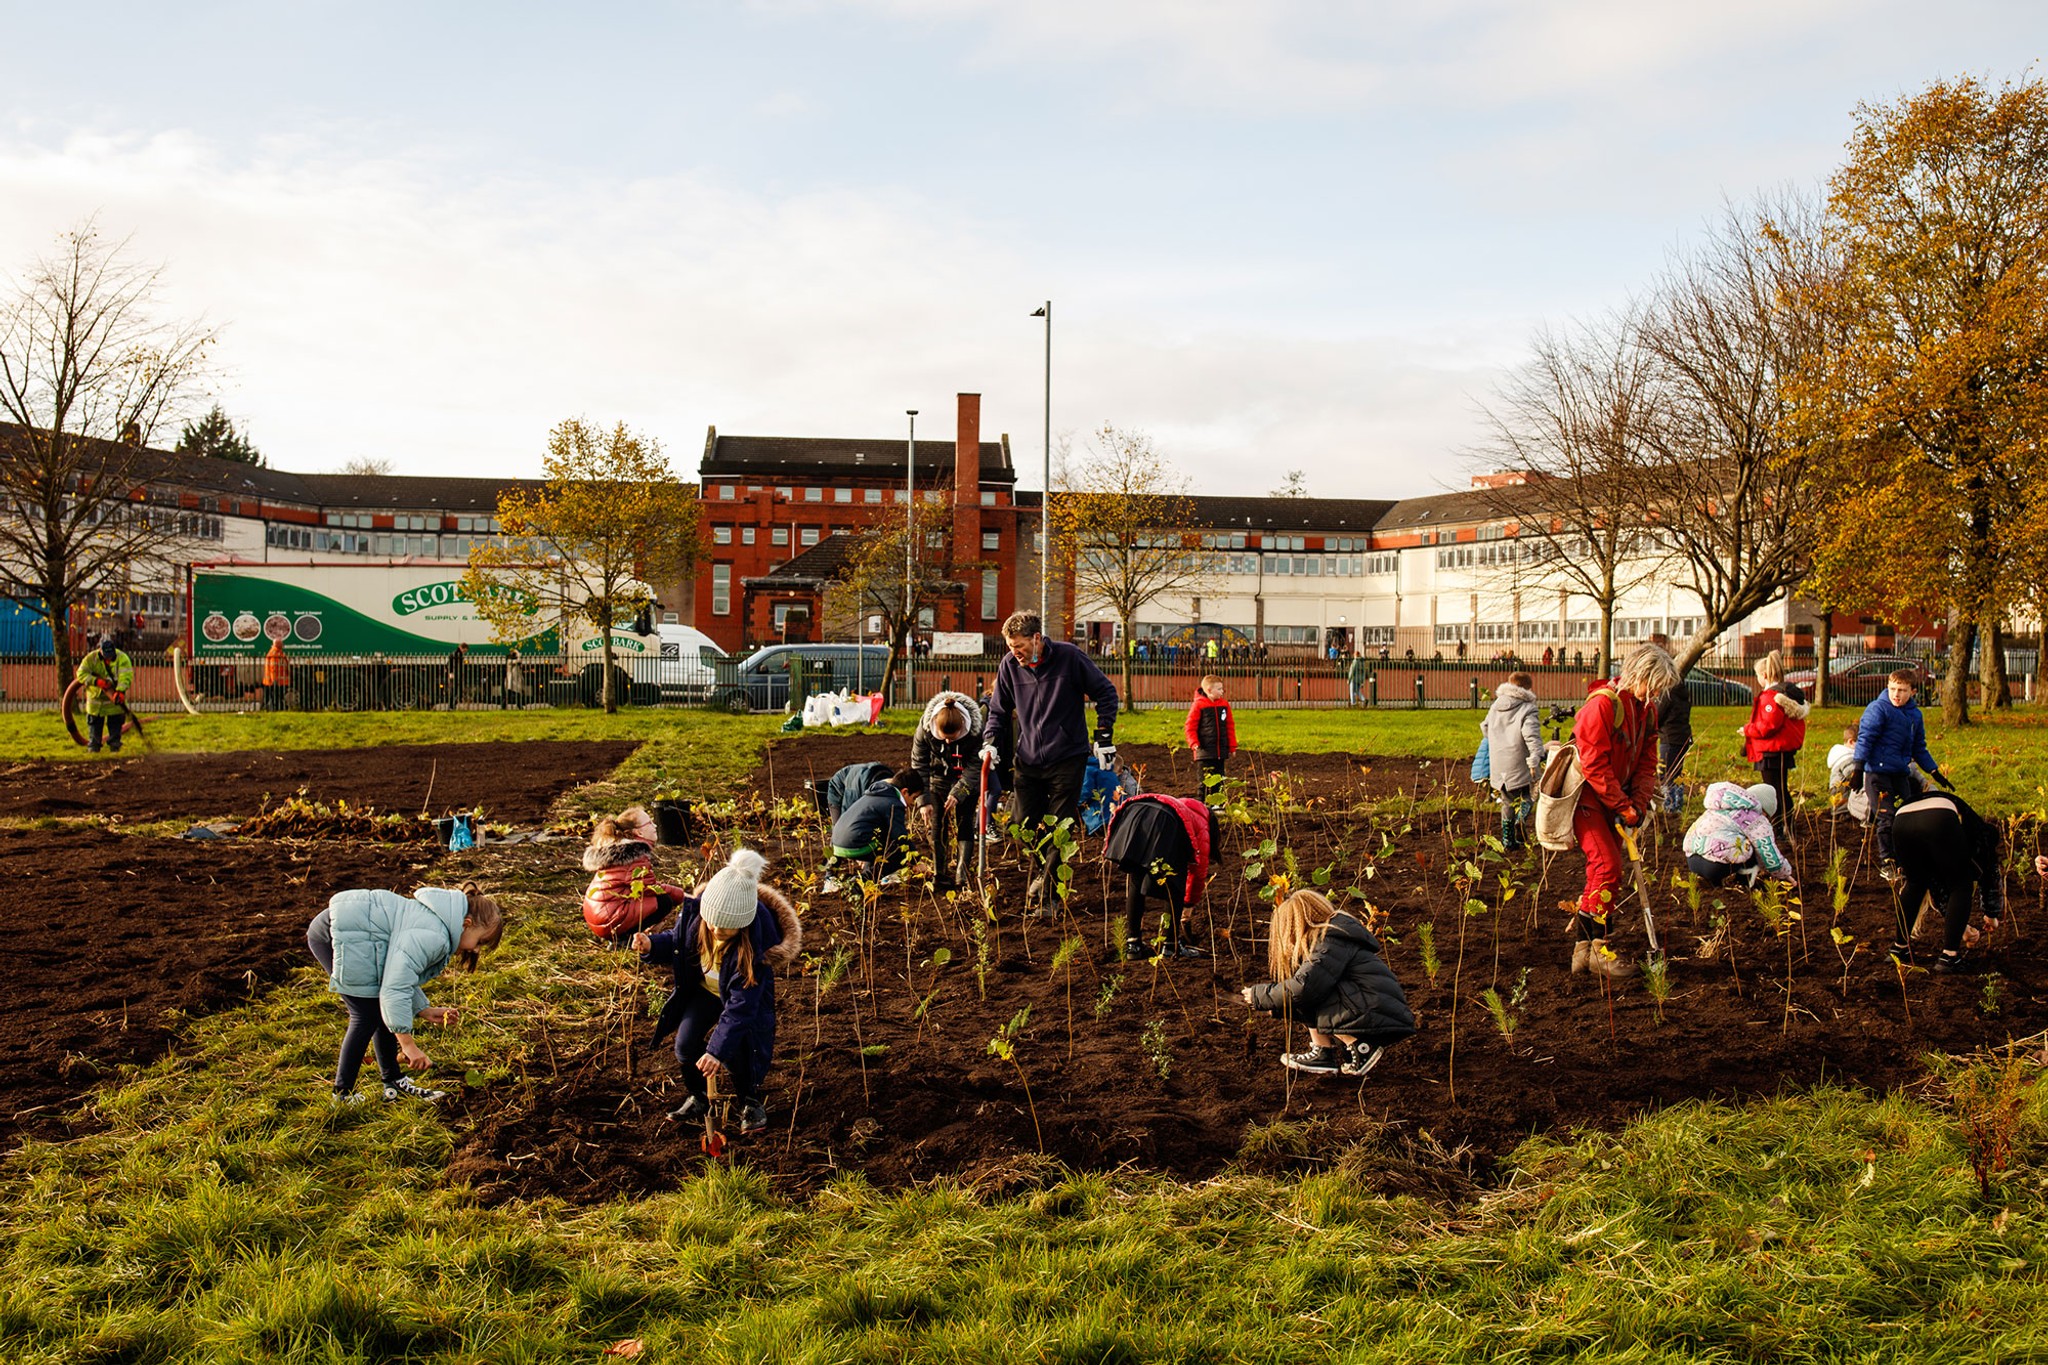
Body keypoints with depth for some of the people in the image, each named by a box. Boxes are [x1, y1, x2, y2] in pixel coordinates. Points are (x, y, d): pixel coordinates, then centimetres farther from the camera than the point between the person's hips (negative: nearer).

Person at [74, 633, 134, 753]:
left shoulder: (122, 658, -13)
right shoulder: (91, 658, -10)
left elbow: (126, 676, -23)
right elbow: (81, 674, -13)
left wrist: (120, 691, -38)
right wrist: (96, 681, -29)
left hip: (115, 697, -1)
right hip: (96, 696, 1)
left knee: (116, 722, 2)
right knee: (95, 721, 8)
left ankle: (115, 746, 12)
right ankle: (93, 746, 17)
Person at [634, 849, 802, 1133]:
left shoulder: (756, 941, -38)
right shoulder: (693, 911, -26)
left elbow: (741, 1003, -35)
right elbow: (676, 941, -2)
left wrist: (717, 1049, -39)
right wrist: (651, 946, -25)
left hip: (746, 996, -4)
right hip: (703, 989, 4)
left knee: (735, 1053, -18)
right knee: (685, 1045, -10)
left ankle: (751, 1102, 14)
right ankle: (699, 1099, 19)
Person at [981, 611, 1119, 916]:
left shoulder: (1068, 657, -12)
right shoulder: (1009, 665, -2)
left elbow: (1106, 692, -1)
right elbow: (999, 710, 11)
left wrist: (1104, 736, -5)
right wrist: (991, 742, -5)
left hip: (1067, 760, -4)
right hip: (1028, 762, 4)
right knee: (1026, 830, 4)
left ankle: (1042, 896, 2)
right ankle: (1042, 882, 24)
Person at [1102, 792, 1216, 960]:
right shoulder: (1202, 826, 30)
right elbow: (1199, 871, 32)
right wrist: (1187, 908, 44)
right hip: (1163, 820, -5)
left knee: (1134, 882, 18)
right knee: (1174, 884, 12)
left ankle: (1133, 945, 23)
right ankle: (1171, 945, 14)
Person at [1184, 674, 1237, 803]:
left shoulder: (1224, 704, 8)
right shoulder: (1198, 704, -7)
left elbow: (1230, 726, 13)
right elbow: (1190, 727, -6)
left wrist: (1232, 747, 11)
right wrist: (1194, 743, -18)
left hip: (1221, 752, 5)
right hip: (1204, 752, -5)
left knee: (1218, 782, 11)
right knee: (1205, 782, -2)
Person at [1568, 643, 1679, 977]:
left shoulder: (1647, 709, 8)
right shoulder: (1603, 704, -19)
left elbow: (1647, 762, 9)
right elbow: (1594, 764, -22)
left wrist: (1638, 804, -5)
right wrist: (1623, 806, -20)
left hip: (1614, 799, 9)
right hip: (1586, 795, -9)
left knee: (1605, 869, 9)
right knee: (1607, 865, -16)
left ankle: (1583, 948, 15)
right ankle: (1596, 948, -9)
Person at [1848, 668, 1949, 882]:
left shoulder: (1915, 714, 13)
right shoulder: (1878, 709, -8)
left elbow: (1919, 749, 23)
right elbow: (1865, 739, -13)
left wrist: (1935, 773, 22)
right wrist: (1858, 768, -21)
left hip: (1901, 773, 6)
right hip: (1878, 772, -6)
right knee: (1887, 819, -8)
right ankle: (1887, 865, 2)